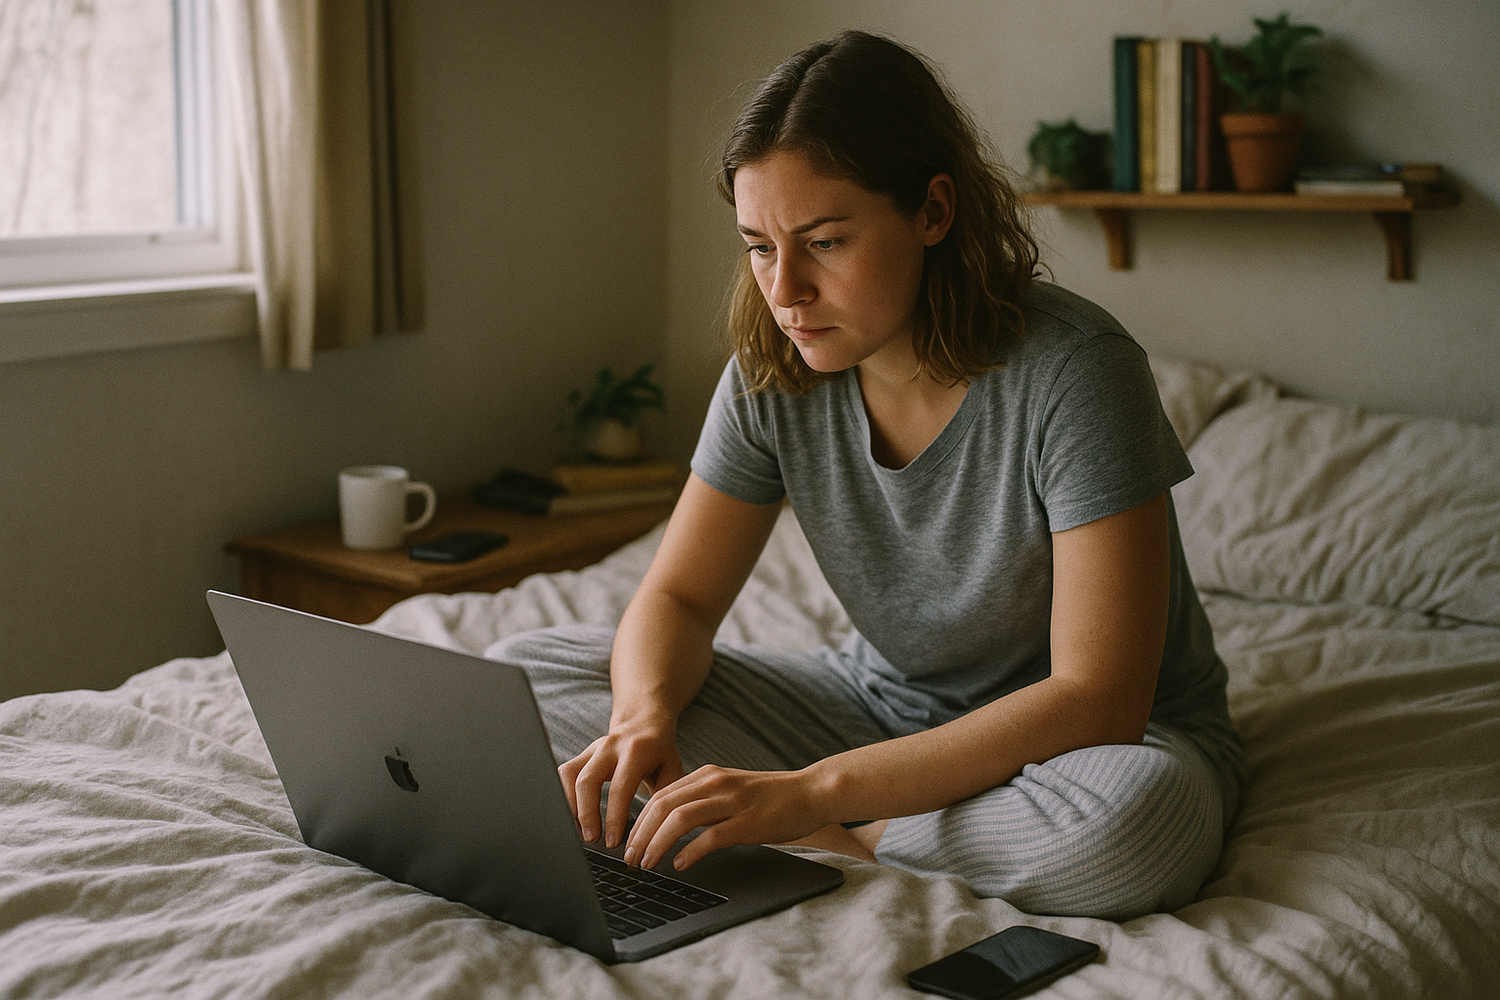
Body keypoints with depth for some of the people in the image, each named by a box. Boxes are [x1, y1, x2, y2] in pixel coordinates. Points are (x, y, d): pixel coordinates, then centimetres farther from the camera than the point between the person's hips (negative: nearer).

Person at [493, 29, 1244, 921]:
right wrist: (646, 713, -28)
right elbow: (677, 597, -3)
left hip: (1080, 741, -4)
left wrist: (814, 794, -37)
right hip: (885, 706, 4)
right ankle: (860, 836, -15)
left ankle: (836, 843, -16)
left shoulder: (1073, 372, -26)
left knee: (1140, 812, -42)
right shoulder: (773, 375, -10)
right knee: (527, 673, -9)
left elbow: (1097, 702, -30)